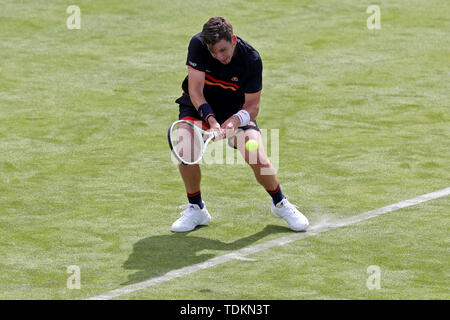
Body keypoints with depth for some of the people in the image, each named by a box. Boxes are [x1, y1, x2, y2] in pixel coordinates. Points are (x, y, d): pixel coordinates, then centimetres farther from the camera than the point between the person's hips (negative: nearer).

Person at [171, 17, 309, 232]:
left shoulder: (251, 59, -25)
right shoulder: (197, 45, -26)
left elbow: (252, 105, -18)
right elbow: (195, 90, -25)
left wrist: (236, 120, -40)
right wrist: (211, 120, -40)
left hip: (236, 110, -1)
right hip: (200, 105, 1)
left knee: (258, 159, -16)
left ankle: (280, 204, 14)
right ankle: (196, 209, -3)